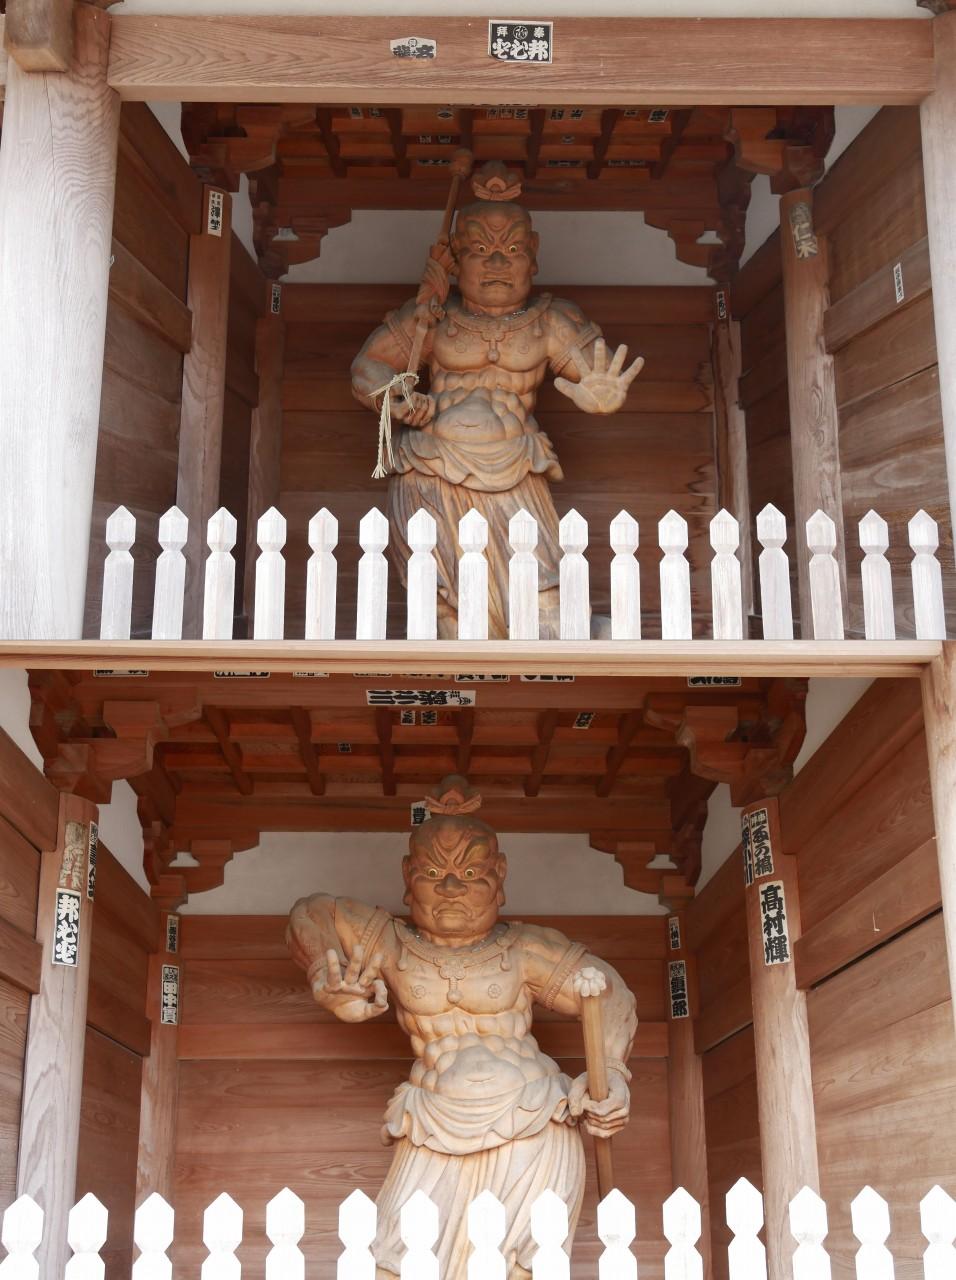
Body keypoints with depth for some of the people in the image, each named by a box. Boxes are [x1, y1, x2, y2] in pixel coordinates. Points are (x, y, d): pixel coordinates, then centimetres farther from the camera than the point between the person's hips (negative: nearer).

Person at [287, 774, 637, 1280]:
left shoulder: (522, 950, 5)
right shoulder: (394, 945, 9)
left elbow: (607, 994, 7)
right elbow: (310, 914, 21)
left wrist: (611, 1074, -6)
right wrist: (330, 981, 7)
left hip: (530, 1130, -1)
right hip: (436, 1141, 1)